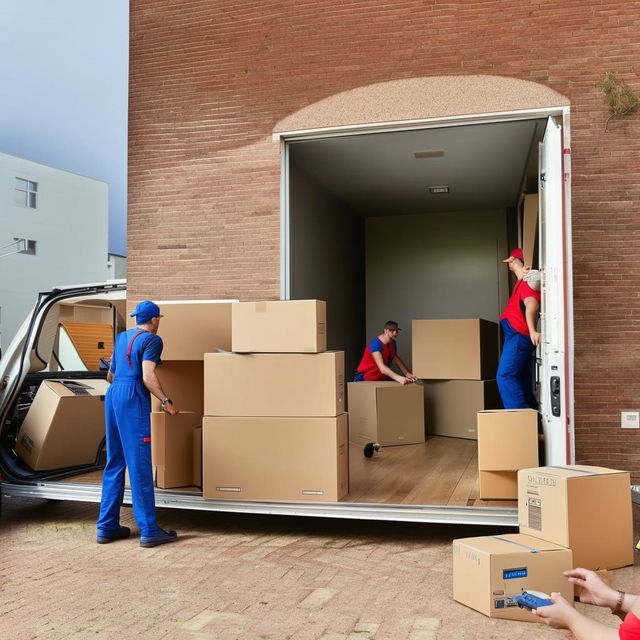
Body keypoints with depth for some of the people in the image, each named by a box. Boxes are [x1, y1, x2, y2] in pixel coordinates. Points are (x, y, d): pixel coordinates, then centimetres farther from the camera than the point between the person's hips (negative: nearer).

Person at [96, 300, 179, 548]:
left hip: (112, 396, 8)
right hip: (133, 398, -8)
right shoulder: (151, 340, -4)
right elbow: (148, 376, -17)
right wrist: (165, 400, -15)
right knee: (139, 464, -7)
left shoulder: (122, 337, 19)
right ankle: (148, 530, -4)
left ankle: (107, 527, 15)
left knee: (114, 463, 12)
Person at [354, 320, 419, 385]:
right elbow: (382, 368, -35)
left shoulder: (393, 343, 3)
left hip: (382, 379, 7)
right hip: (365, 379, -7)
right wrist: (399, 378, -47)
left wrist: (408, 374, -13)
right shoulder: (375, 344, -25)